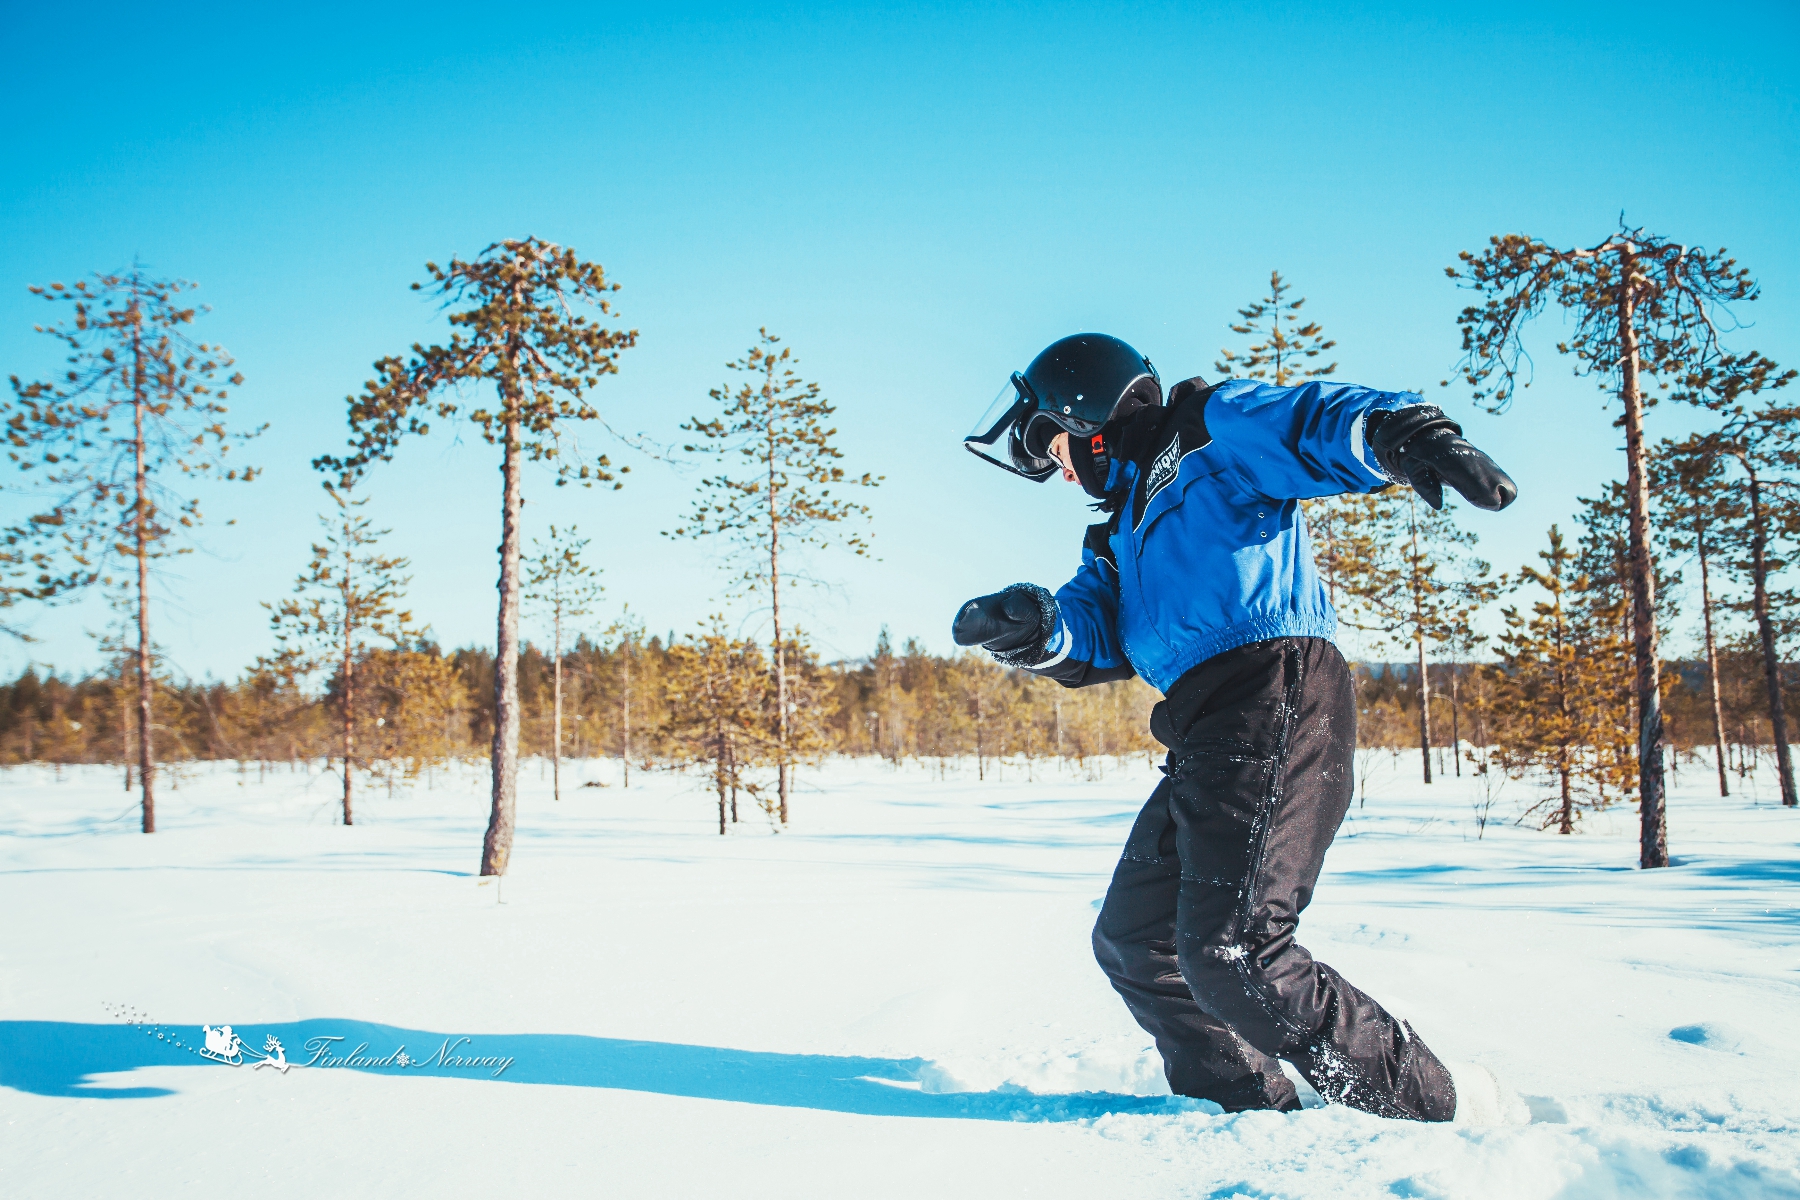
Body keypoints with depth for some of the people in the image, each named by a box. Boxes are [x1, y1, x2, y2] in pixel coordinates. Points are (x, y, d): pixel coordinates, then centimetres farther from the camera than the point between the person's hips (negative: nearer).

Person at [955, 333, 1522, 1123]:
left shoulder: (1212, 432, 7)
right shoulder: (1121, 534, 29)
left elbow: (1313, 423, -12)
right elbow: (1097, 633, 11)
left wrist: (1393, 431, -35)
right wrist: (1037, 628, -12)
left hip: (1274, 697, -10)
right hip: (1208, 742, 10)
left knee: (1231, 952, -18)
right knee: (1131, 939, 15)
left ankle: (1438, 1110, -5)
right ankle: (1254, 1110, 23)